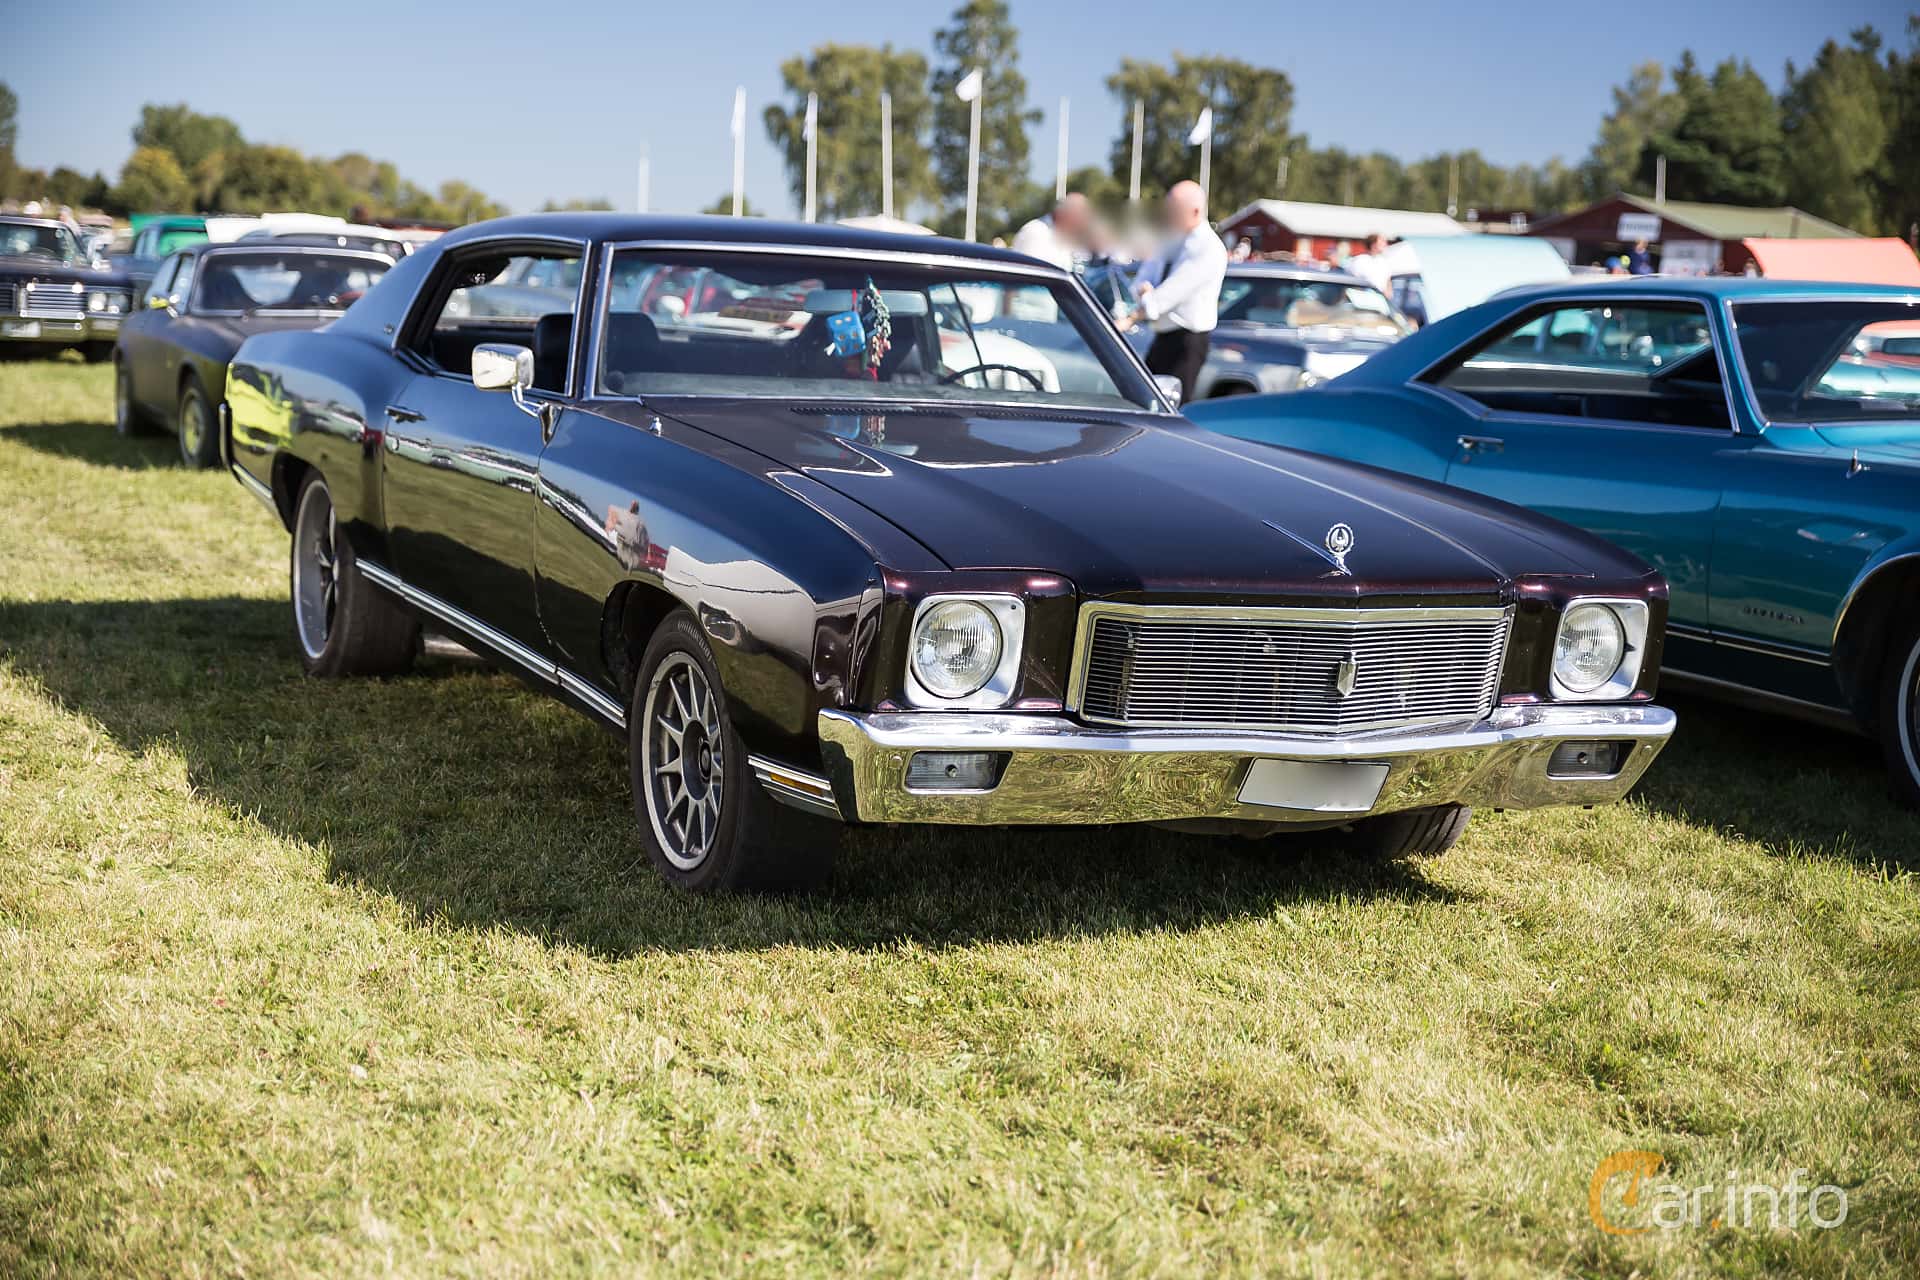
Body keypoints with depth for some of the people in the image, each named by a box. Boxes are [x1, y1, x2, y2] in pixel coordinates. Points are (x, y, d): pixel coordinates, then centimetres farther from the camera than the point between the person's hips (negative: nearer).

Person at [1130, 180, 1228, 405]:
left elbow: (1174, 291, -23)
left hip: (1188, 339, -9)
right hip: (1163, 336, 9)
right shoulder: (1171, 239, 10)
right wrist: (1144, 288, -15)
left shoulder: (1209, 250, -16)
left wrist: (1131, 317, -27)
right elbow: (1145, 277, 11)